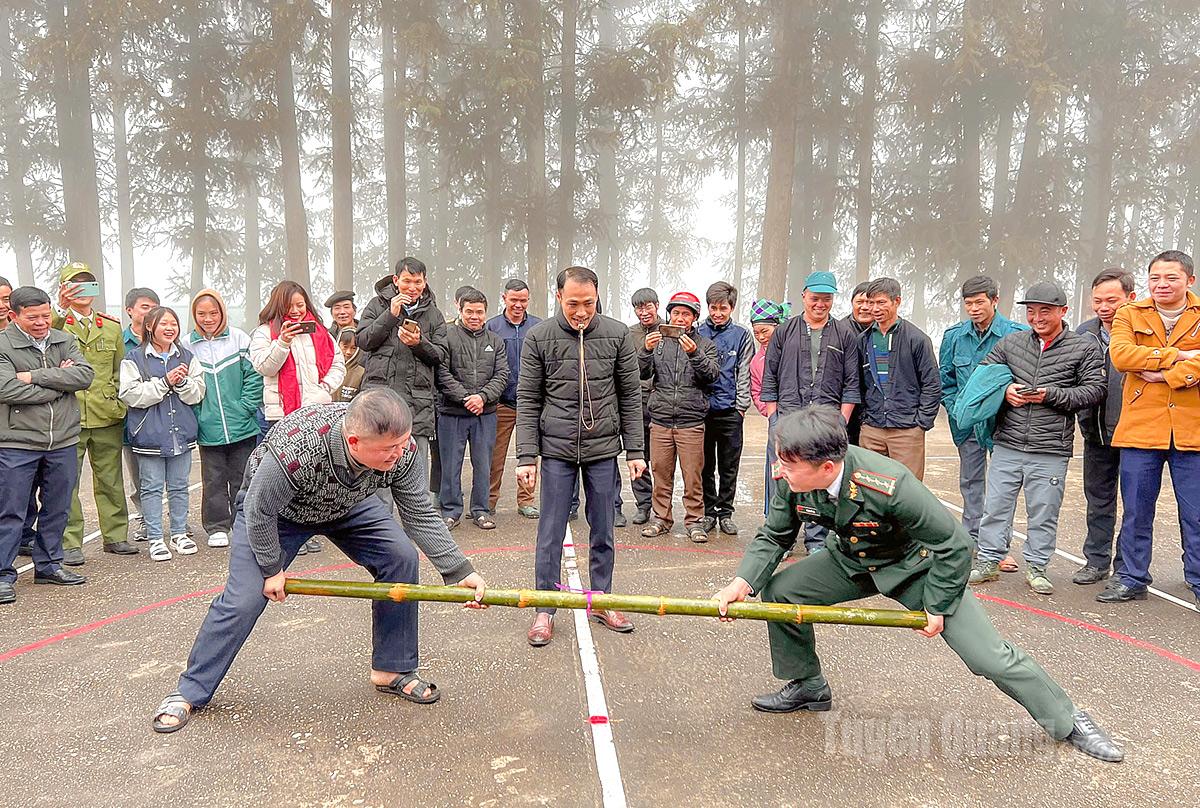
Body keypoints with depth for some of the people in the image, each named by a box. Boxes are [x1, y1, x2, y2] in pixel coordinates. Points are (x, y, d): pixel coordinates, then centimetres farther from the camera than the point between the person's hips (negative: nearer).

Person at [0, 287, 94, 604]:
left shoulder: (65, 340, 7)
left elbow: (85, 375, -9)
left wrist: (36, 376, -15)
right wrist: (60, 381, -11)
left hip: (63, 441, 4)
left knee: (57, 508, 14)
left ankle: (48, 565, 28)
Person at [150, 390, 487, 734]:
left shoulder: (402, 450, -32)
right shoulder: (297, 450, -46)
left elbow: (421, 515, -18)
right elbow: (259, 510, -27)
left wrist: (460, 570, -22)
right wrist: (271, 568, -14)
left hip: (347, 503, 4)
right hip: (272, 507, -4)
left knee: (401, 558, -12)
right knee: (243, 599, -10)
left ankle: (392, 670, 6)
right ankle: (189, 692, 17)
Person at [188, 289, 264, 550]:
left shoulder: (239, 339, -3)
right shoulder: (188, 345, 0)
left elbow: (254, 376, -4)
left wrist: (244, 408, -10)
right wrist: (195, 415, -3)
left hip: (242, 427, -1)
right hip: (208, 429, 1)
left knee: (241, 478, 9)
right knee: (214, 480, 10)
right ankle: (216, 528, 20)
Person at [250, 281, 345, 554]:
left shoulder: (319, 332, 16)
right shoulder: (265, 333, 4)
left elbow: (337, 364, 15)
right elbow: (265, 367, -9)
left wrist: (325, 389, 0)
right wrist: (283, 342, -22)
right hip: (283, 413, -4)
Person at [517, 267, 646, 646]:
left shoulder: (617, 335, -2)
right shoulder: (538, 338, -4)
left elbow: (630, 397, 3)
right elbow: (528, 401, -2)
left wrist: (635, 450, 1)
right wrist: (526, 456, -7)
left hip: (603, 448, 2)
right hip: (556, 449, -1)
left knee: (603, 533, 12)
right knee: (551, 536, 3)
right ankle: (545, 611, 17)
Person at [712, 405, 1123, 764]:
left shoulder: (889, 486, -40)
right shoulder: (793, 481, -23)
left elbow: (954, 543, -27)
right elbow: (773, 536, -7)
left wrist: (937, 607, -17)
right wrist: (743, 581, -24)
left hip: (913, 566, -5)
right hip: (853, 562, 5)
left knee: (989, 656, -8)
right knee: (778, 590, -6)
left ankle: (1068, 722, 19)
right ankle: (808, 687, 16)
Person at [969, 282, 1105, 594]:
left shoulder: (1084, 348, 1)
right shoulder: (1011, 342, 9)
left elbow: (1094, 388, -4)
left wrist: (1051, 395, -14)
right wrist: (1004, 390, -5)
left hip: (1051, 451, -2)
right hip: (1007, 445, 2)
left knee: (1044, 511, 7)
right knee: (995, 505, 7)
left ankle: (1035, 566, 23)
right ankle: (989, 561, 19)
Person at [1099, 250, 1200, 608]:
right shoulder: (1130, 315, 7)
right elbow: (1121, 355, -11)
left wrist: (1166, 376, -16)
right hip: (1140, 428, 1)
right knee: (1136, 511, 9)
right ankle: (1132, 579, 21)